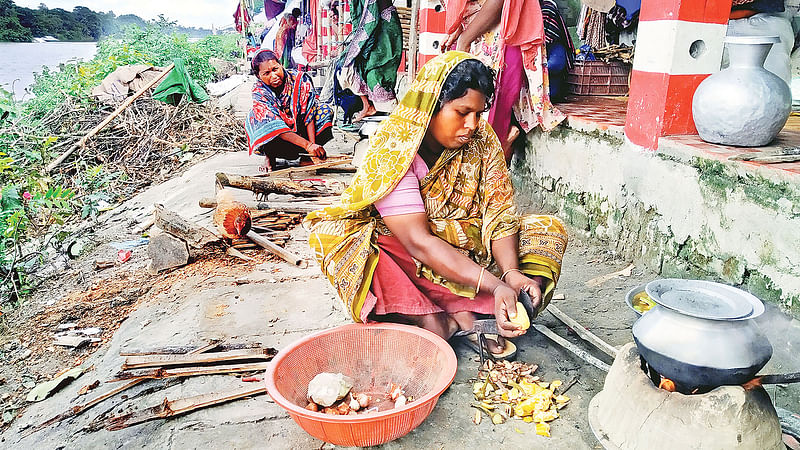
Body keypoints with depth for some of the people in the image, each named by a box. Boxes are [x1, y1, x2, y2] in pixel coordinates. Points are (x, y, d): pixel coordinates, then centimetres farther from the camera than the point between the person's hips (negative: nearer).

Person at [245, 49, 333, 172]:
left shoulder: (300, 80, -22)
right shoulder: (259, 92, -24)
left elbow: (309, 115, -21)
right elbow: (276, 127, -34)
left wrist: (313, 145, -31)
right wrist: (308, 145, -44)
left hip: (300, 125, 2)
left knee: (325, 111, -20)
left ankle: (305, 155, -7)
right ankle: (269, 156, -5)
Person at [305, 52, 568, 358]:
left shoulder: (483, 141, -7)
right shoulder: (394, 151, -23)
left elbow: (499, 215, -10)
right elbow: (418, 241, -30)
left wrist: (511, 273, -29)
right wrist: (494, 285, -38)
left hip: (467, 247, 5)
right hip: (407, 261, -4)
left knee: (548, 230, -9)